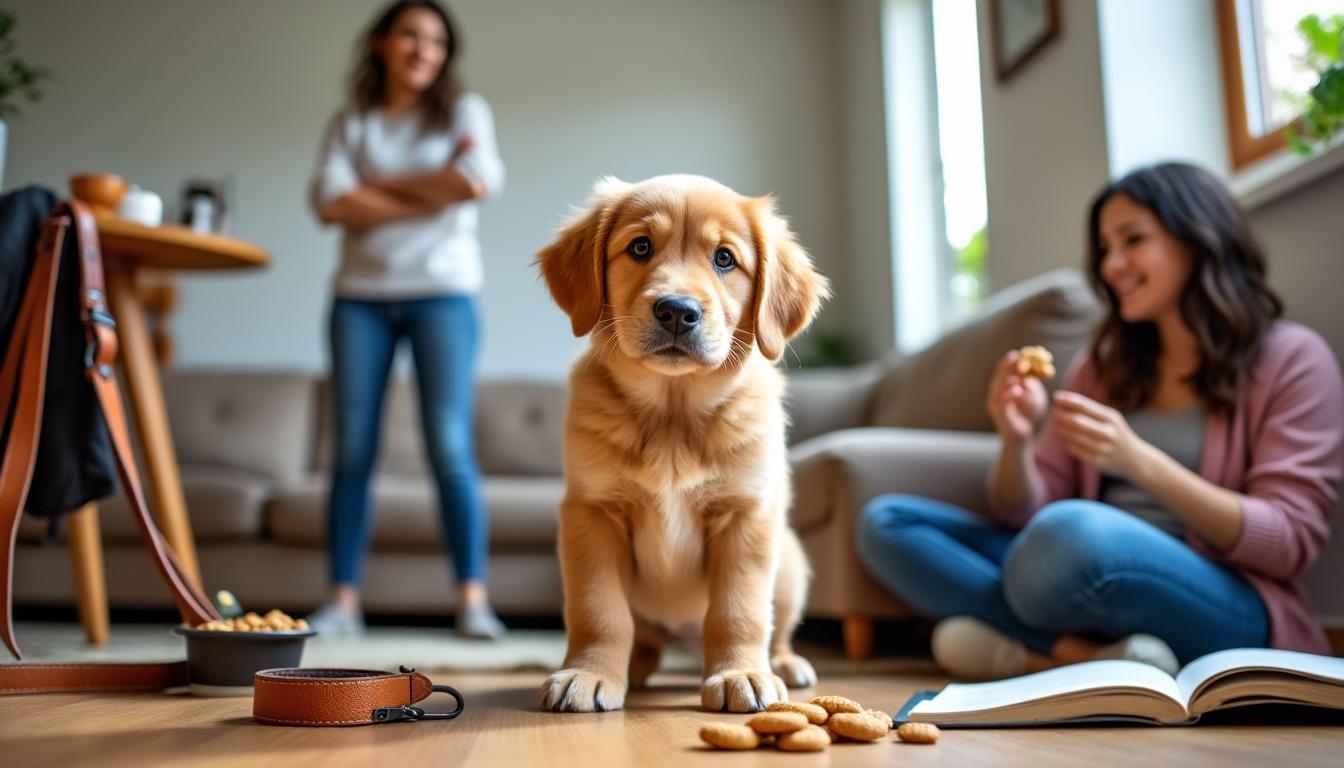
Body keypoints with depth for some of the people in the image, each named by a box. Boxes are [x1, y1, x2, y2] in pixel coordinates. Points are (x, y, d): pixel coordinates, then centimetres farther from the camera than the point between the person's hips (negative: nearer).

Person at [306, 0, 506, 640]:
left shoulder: (464, 109, 10)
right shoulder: (350, 122, 14)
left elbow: (479, 182, -9)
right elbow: (330, 202, -4)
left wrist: (383, 182, -1)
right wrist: (431, 194, -8)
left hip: (442, 292, -2)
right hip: (360, 296, 2)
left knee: (450, 445, -10)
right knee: (352, 450, -1)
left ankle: (473, 599, -7)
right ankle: (342, 602, 2)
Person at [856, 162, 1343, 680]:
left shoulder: (1292, 359, 2)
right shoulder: (1102, 365, 17)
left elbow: (1289, 544, -8)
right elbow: (1026, 518, 13)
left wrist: (1137, 460, -19)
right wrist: (1016, 443, -10)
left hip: (1229, 612, -7)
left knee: (1074, 530, -39)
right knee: (886, 522, -9)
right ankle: (1094, 657, -20)